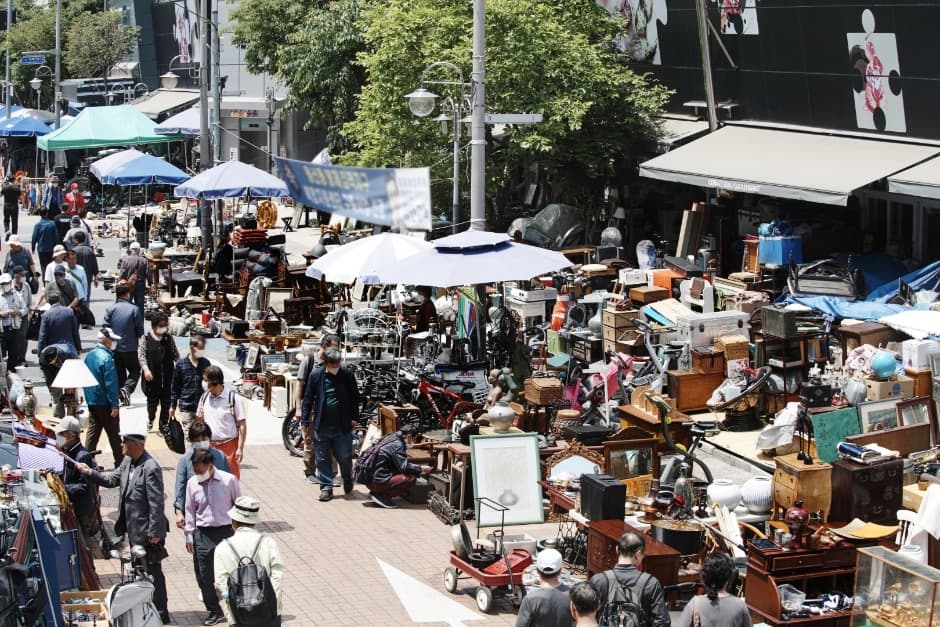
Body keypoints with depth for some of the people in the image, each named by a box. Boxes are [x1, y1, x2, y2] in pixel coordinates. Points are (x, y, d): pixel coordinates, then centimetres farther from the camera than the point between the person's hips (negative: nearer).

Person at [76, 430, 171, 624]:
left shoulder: (151, 468, -23)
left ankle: (161, 614, 11)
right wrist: (90, 473, 2)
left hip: (147, 532, -9)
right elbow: (112, 480, 16)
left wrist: (154, 533, -21)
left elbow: (156, 503, -23)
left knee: (153, 572, 1)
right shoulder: (128, 462, 3)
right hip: (134, 529, 9)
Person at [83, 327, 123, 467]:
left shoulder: (89, 355, 7)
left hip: (91, 401, 8)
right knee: (114, 434, 3)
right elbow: (110, 383, -20)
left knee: (93, 431, 11)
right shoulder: (106, 358, -19)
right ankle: (120, 462, 10)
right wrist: (114, 405, -17)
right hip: (105, 403, -8)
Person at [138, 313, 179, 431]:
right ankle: (150, 419, 32)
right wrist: (146, 369, -17)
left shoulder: (168, 339, 8)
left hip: (167, 377, 2)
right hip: (152, 377, -2)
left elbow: (176, 355, 11)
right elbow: (141, 355, -6)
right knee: (152, 400, 6)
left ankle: (163, 425, 14)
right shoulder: (145, 339, -1)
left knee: (166, 403, 4)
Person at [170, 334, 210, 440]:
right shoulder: (180, 364, -2)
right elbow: (175, 387, 4)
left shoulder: (206, 363, 4)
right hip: (186, 407, -2)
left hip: (202, 407, 2)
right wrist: (173, 406, 5)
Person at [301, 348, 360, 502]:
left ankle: (347, 479, 32)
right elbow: (308, 398, 3)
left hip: (342, 425, 0)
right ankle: (326, 487, 14)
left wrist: (354, 418, 5)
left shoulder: (347, 375, -2)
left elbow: (355, 397, 6)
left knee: (345, 457, 5)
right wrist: (305, 420, 2)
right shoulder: (316, 375, -2)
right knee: (323, 459, 5)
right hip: (322, 425, 1)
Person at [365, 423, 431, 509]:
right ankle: (382, 496, -11)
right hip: (378, 481, -10)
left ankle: (376, 492, 11)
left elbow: (400, 465, 24)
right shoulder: (397, 445, -12)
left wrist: (419, 470, 20)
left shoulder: (392, 440, 17)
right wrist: (421, 469, -5)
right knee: (411, 478, -16)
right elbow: (404, 467, -18)